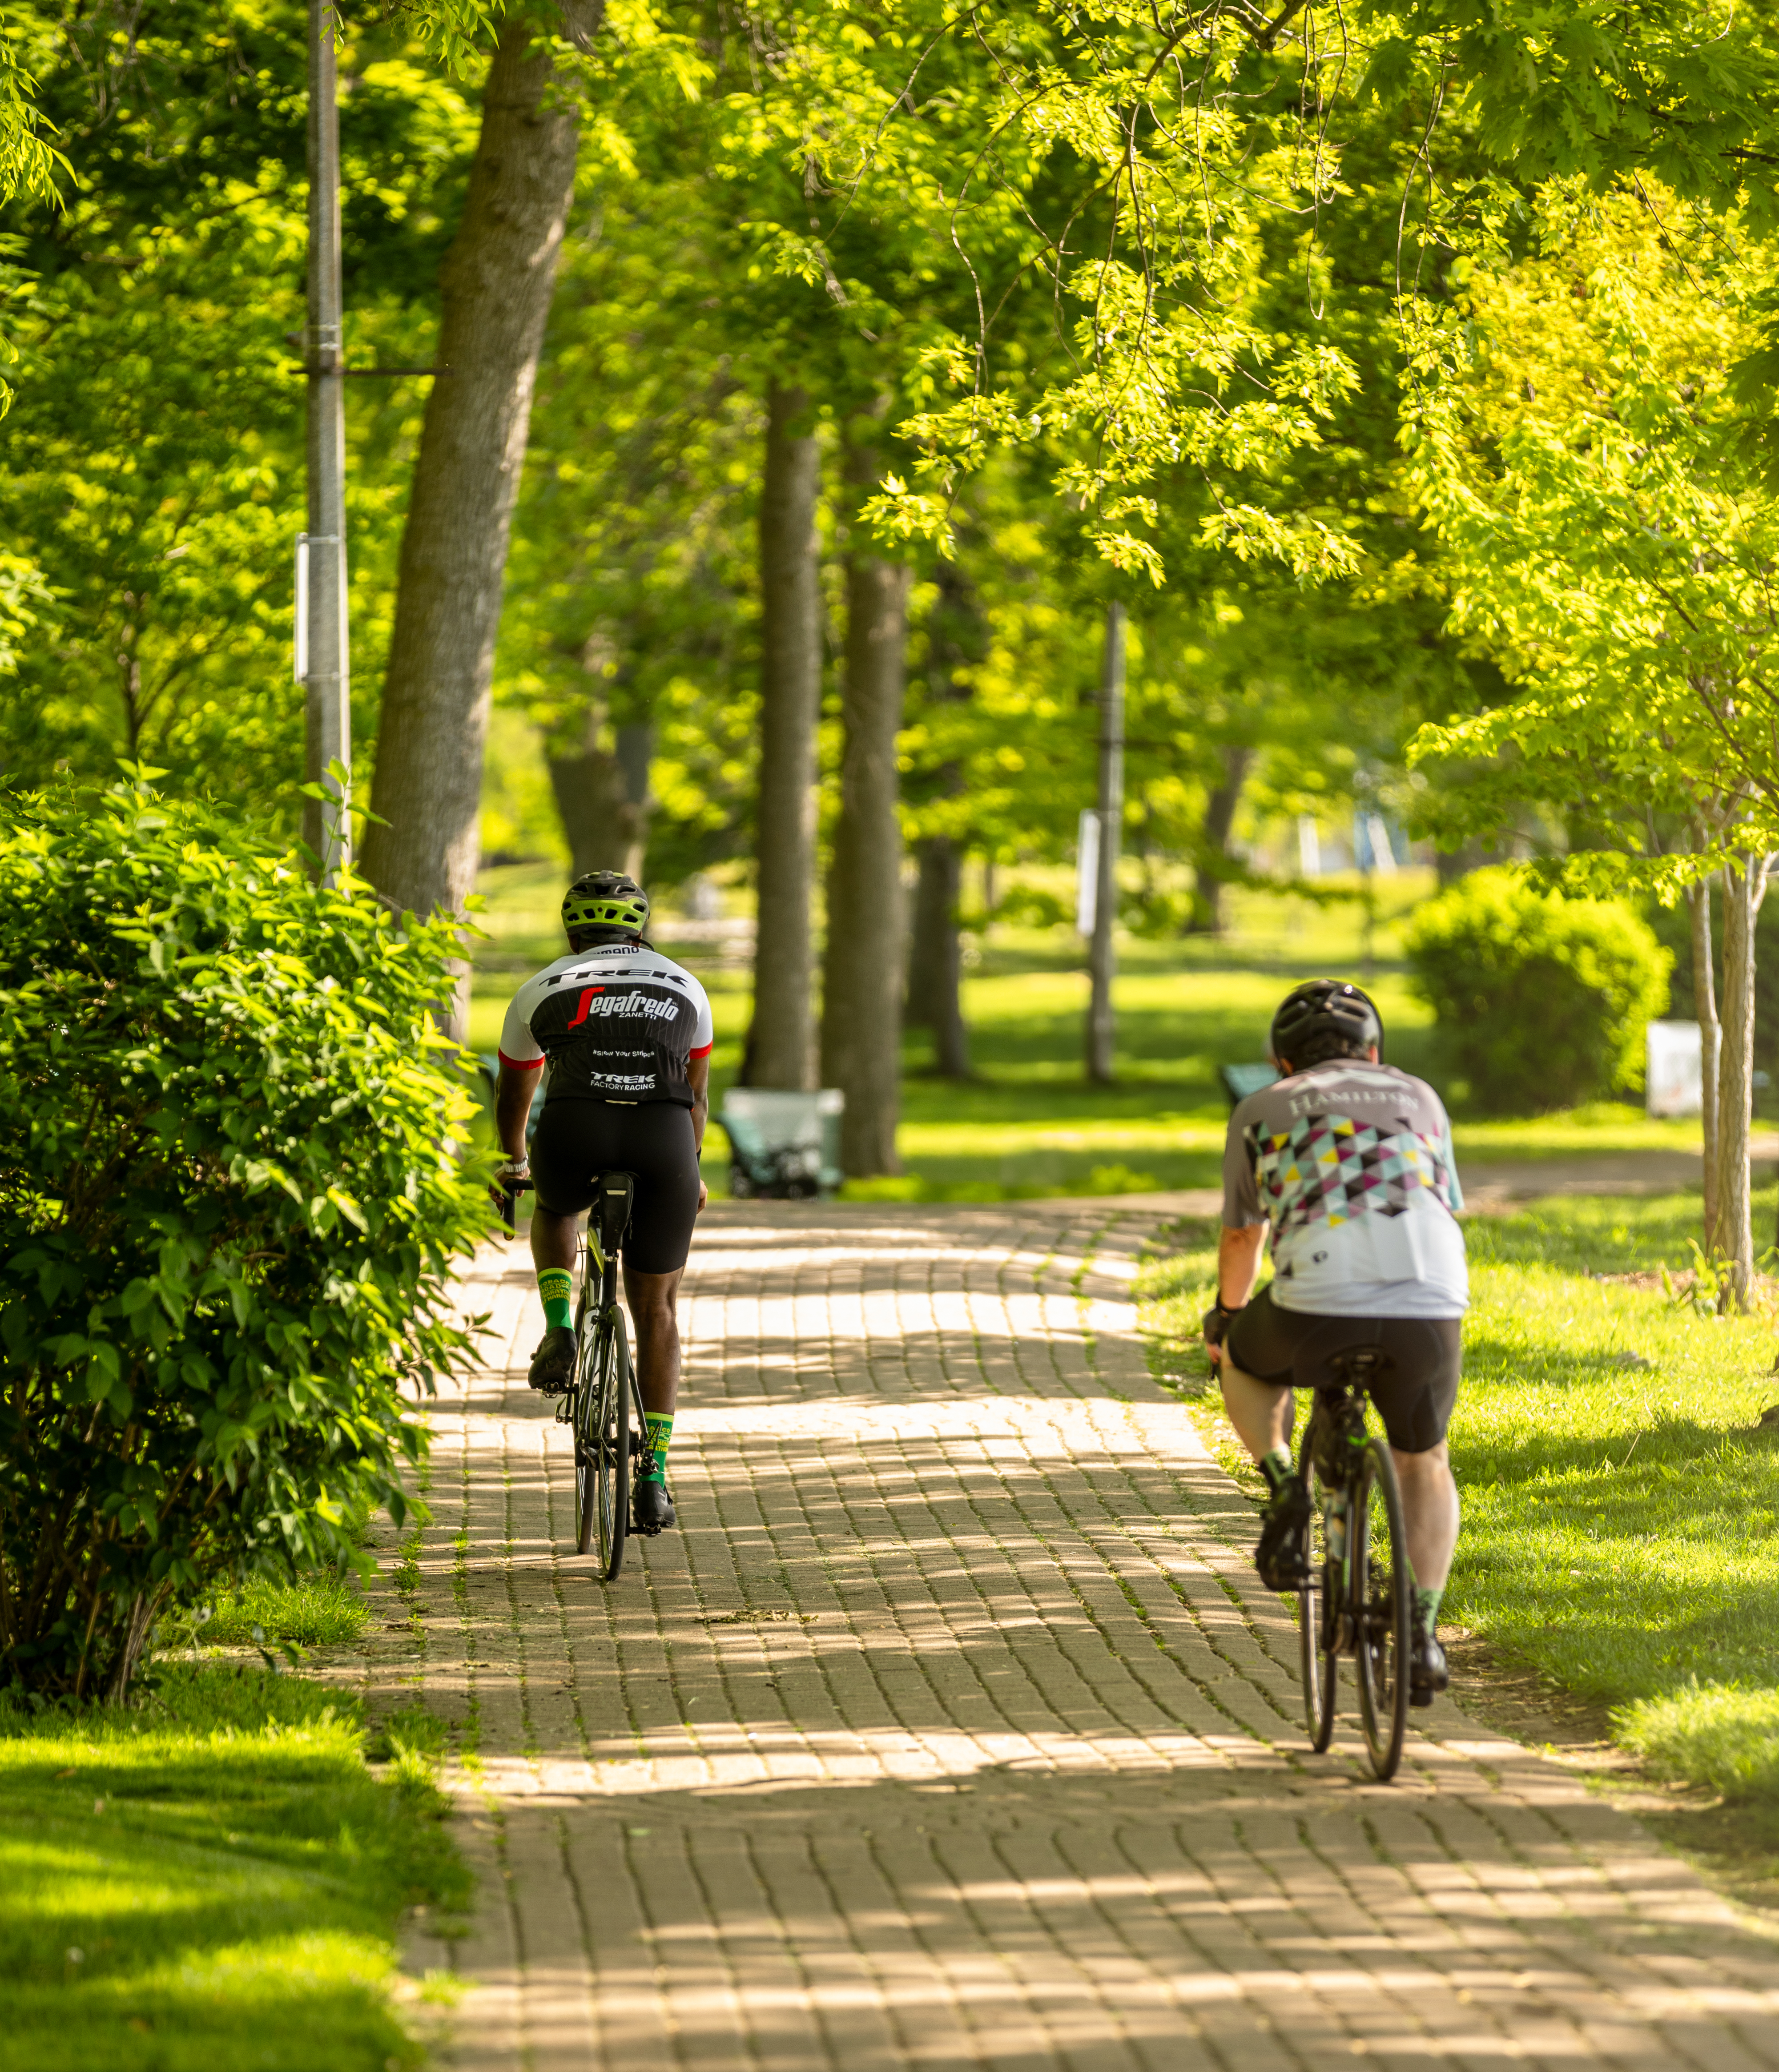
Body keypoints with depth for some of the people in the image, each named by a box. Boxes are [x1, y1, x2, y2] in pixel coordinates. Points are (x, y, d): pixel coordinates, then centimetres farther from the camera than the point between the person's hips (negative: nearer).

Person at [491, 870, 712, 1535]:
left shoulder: (542, 990, 24)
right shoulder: (684, 989, 27)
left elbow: (512, 1096, 39)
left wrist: (514, 1162, 58)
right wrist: (688, 1174, 56)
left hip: (573, 1135, -1)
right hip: (664, 1139, 1)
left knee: (555, 1210, 37)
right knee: (655, 1308, 17)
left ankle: (560, 1331, 13)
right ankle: (654, 1476, 12)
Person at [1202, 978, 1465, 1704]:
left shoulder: (1262, 1111, 24)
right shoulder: (1418, 1098, 29)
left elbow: (1241, 1238, 35)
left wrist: (1225, 1317, 56)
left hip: (1318, 1302, -2)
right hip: (1431, 1303, 2)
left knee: (1246, 1362, 33)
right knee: (1424, 1465, 26)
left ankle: (1284, 1486, 9)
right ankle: (1422, 1634, 12)